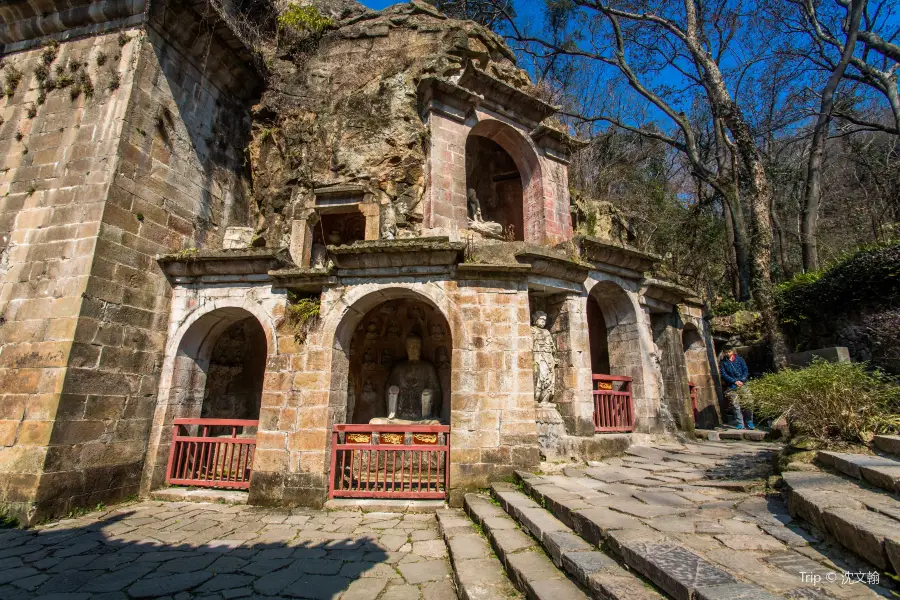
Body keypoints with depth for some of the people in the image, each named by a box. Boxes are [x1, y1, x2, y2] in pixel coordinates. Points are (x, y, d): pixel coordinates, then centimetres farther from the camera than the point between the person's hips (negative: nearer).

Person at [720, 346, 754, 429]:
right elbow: (724, 375, -1)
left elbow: (746, 371, 4)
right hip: (731, 386, 0)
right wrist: (735, 381, -12)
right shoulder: (723, 363, 7)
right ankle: (740, 423, 3)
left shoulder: (739, 359, 9)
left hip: (743, 384, 0)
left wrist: (741, 380, -10)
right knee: (736, 405, -3)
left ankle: (750, 422, 6)